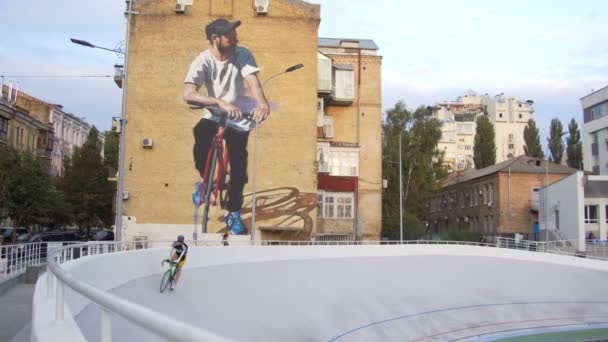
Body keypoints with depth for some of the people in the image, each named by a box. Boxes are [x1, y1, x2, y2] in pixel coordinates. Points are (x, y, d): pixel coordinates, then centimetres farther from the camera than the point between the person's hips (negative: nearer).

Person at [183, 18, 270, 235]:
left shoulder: (242, 54, -12)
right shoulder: (203, 61, -17)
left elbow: (253, 81, -28)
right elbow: (188, 94, -32)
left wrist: (262, 103, -49)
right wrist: (220, 102, -46)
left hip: (239, 115, 1)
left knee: (239, 158, -13)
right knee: (201, 134, -30)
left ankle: (234, 213, 6)